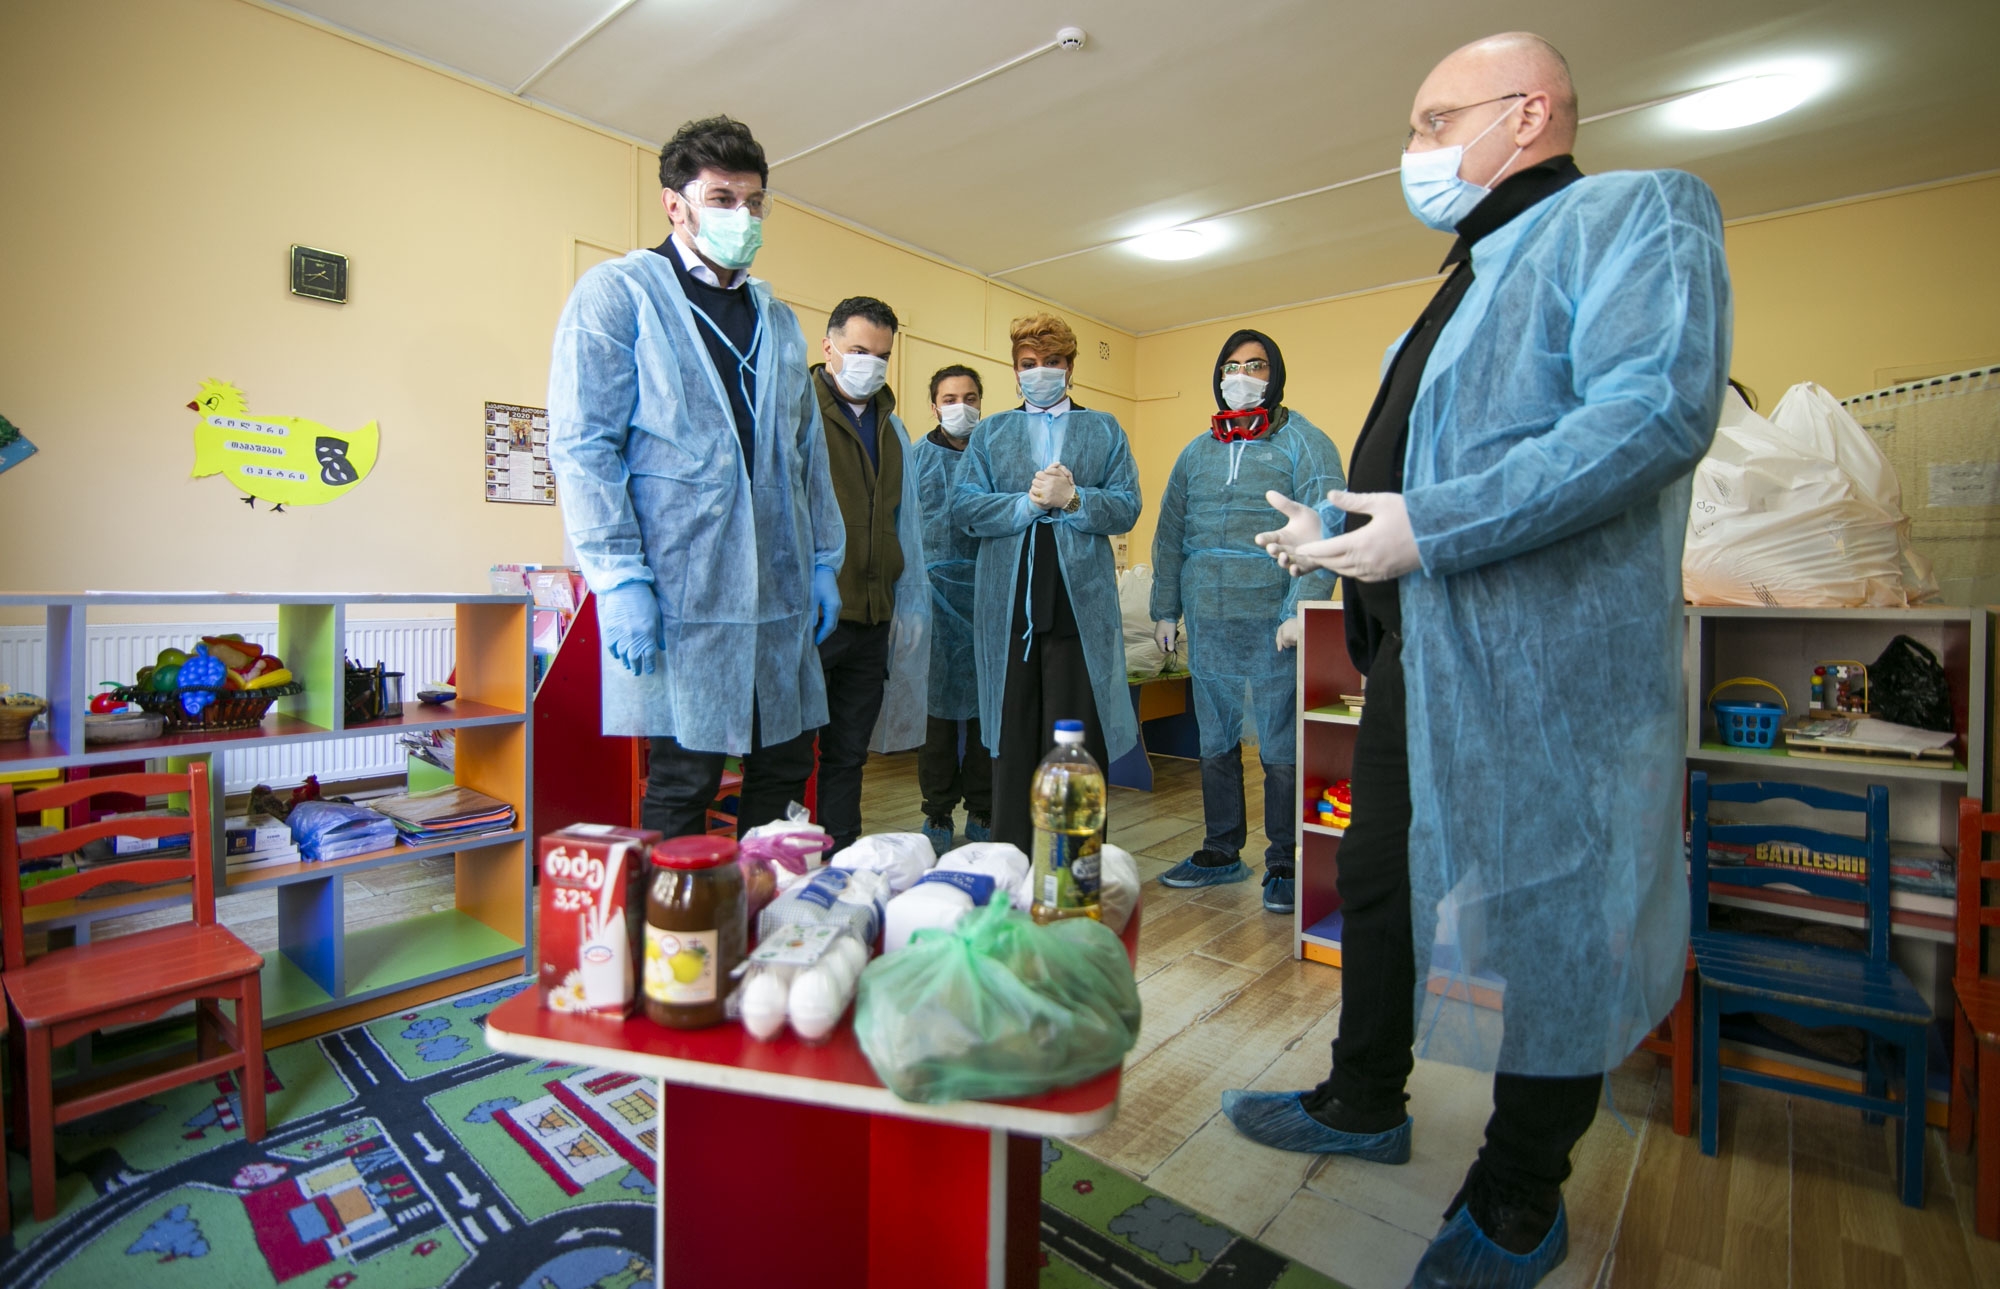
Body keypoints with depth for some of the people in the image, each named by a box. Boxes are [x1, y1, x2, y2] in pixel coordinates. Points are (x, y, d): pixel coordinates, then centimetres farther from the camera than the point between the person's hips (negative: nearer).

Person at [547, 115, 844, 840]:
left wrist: (824, 559, 13)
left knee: (787, 769, 9)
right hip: (680, 592, -6)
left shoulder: (778, 320, 21)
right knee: (683, 782, 1)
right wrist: (621, 579, -15)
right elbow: (582, 446, -6)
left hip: (780, 592, 6)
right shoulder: (616, 293, 2)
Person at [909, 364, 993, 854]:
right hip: (934, 596, 0)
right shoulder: (915, 457, 10)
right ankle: (938, 814, 16)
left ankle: (982, 813, 18)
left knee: (986, 703, 5)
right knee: (936, 703, 3)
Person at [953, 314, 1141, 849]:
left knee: (1078, 740, 0)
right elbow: (962, 506, 3)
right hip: (1008, 603, 1)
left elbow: (1126, 508, 4)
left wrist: (1072, 499, -13)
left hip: (1081, 603, -1)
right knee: (1012, 738, 5)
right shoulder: (990, 433, 18)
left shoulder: (1104, 430, 16)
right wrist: (1030, 502, -9)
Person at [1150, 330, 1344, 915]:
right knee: (1215, 744, 12)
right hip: (1208, 625, 5)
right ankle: (1221, 852, 26)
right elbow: (1169, 535, 16)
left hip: (1273, 623, -4)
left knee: (1282, 750, 1)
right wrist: (1165, 608, 10)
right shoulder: (1196, 452, 15)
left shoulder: (1305, 444, 1)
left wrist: (1300, 610, -18)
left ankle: (1285, 865, 16)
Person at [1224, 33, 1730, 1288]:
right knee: (1376, 883, 16)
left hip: (1544, 659, -9)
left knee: (1554, 913, 5)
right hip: (1420, 650, 10)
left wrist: (1433, 527, -25)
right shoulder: (1471, 278, 23)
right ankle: (1366, 1103, 35)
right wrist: (1338, 526, 15)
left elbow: (1659, 410, -21)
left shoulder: (1630, 213, -3)